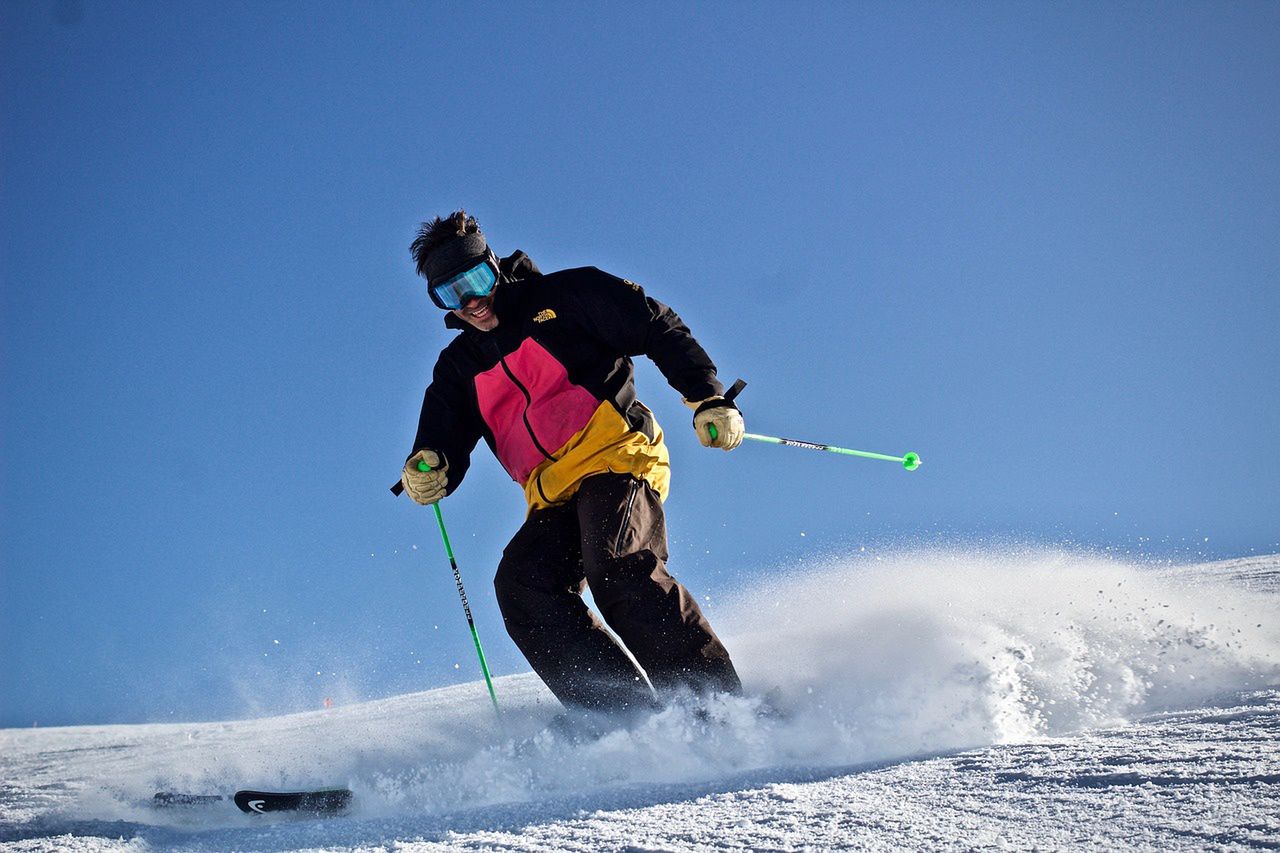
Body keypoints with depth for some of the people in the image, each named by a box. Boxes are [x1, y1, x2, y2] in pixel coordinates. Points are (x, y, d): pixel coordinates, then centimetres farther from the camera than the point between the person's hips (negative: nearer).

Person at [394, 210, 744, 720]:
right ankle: (631, 714, -29)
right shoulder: (459, 367, 22)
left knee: (617, 568, -30)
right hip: (553, 499, 5)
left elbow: (658, 330, 7)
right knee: (521, 582, -23)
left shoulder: (561, 297, 9)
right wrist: (428, 471, -12)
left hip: (616, 458, -5)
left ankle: (717, 701, -28)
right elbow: (445, 443, 13)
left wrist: (708, 400, -5)